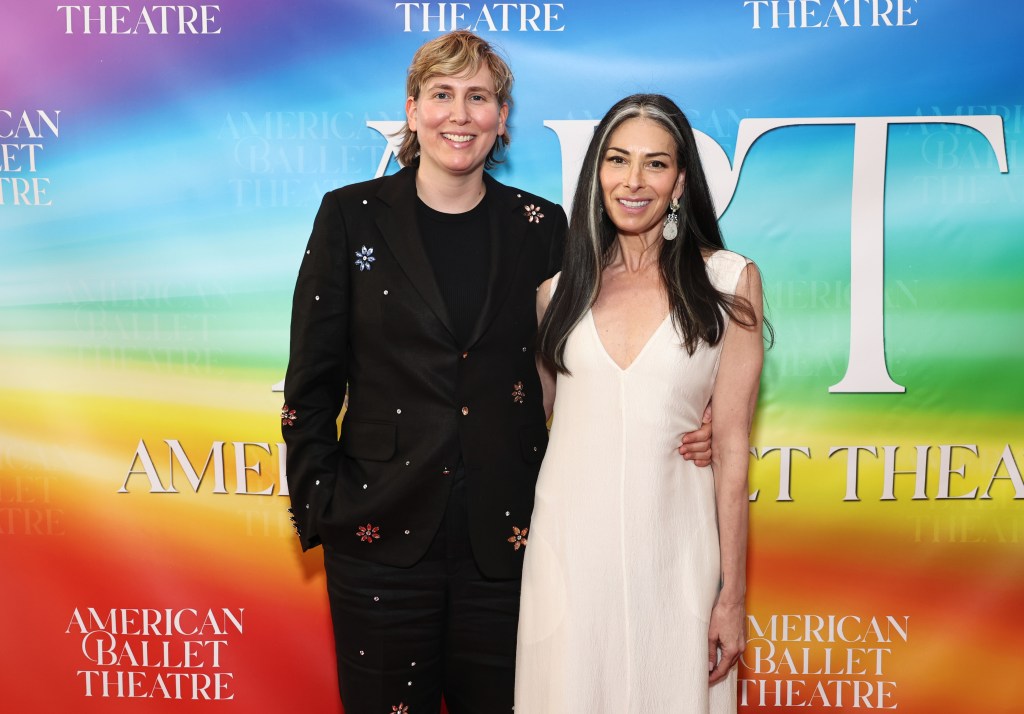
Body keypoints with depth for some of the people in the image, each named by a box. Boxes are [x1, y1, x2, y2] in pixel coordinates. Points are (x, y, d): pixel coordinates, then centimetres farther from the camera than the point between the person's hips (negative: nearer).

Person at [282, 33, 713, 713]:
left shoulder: (540, 226, 4)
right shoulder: (351, 215, 0)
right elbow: (311, 383, 2)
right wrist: (321, 506, -4)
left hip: (504, 541, 1)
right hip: (382, 537, -1)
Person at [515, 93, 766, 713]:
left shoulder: (730, 281, -2)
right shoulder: (560, 286, 5)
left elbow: (732, 443, -4)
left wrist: (733, 594, -4)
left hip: (672, 543, -2)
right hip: (567, 540, 2)